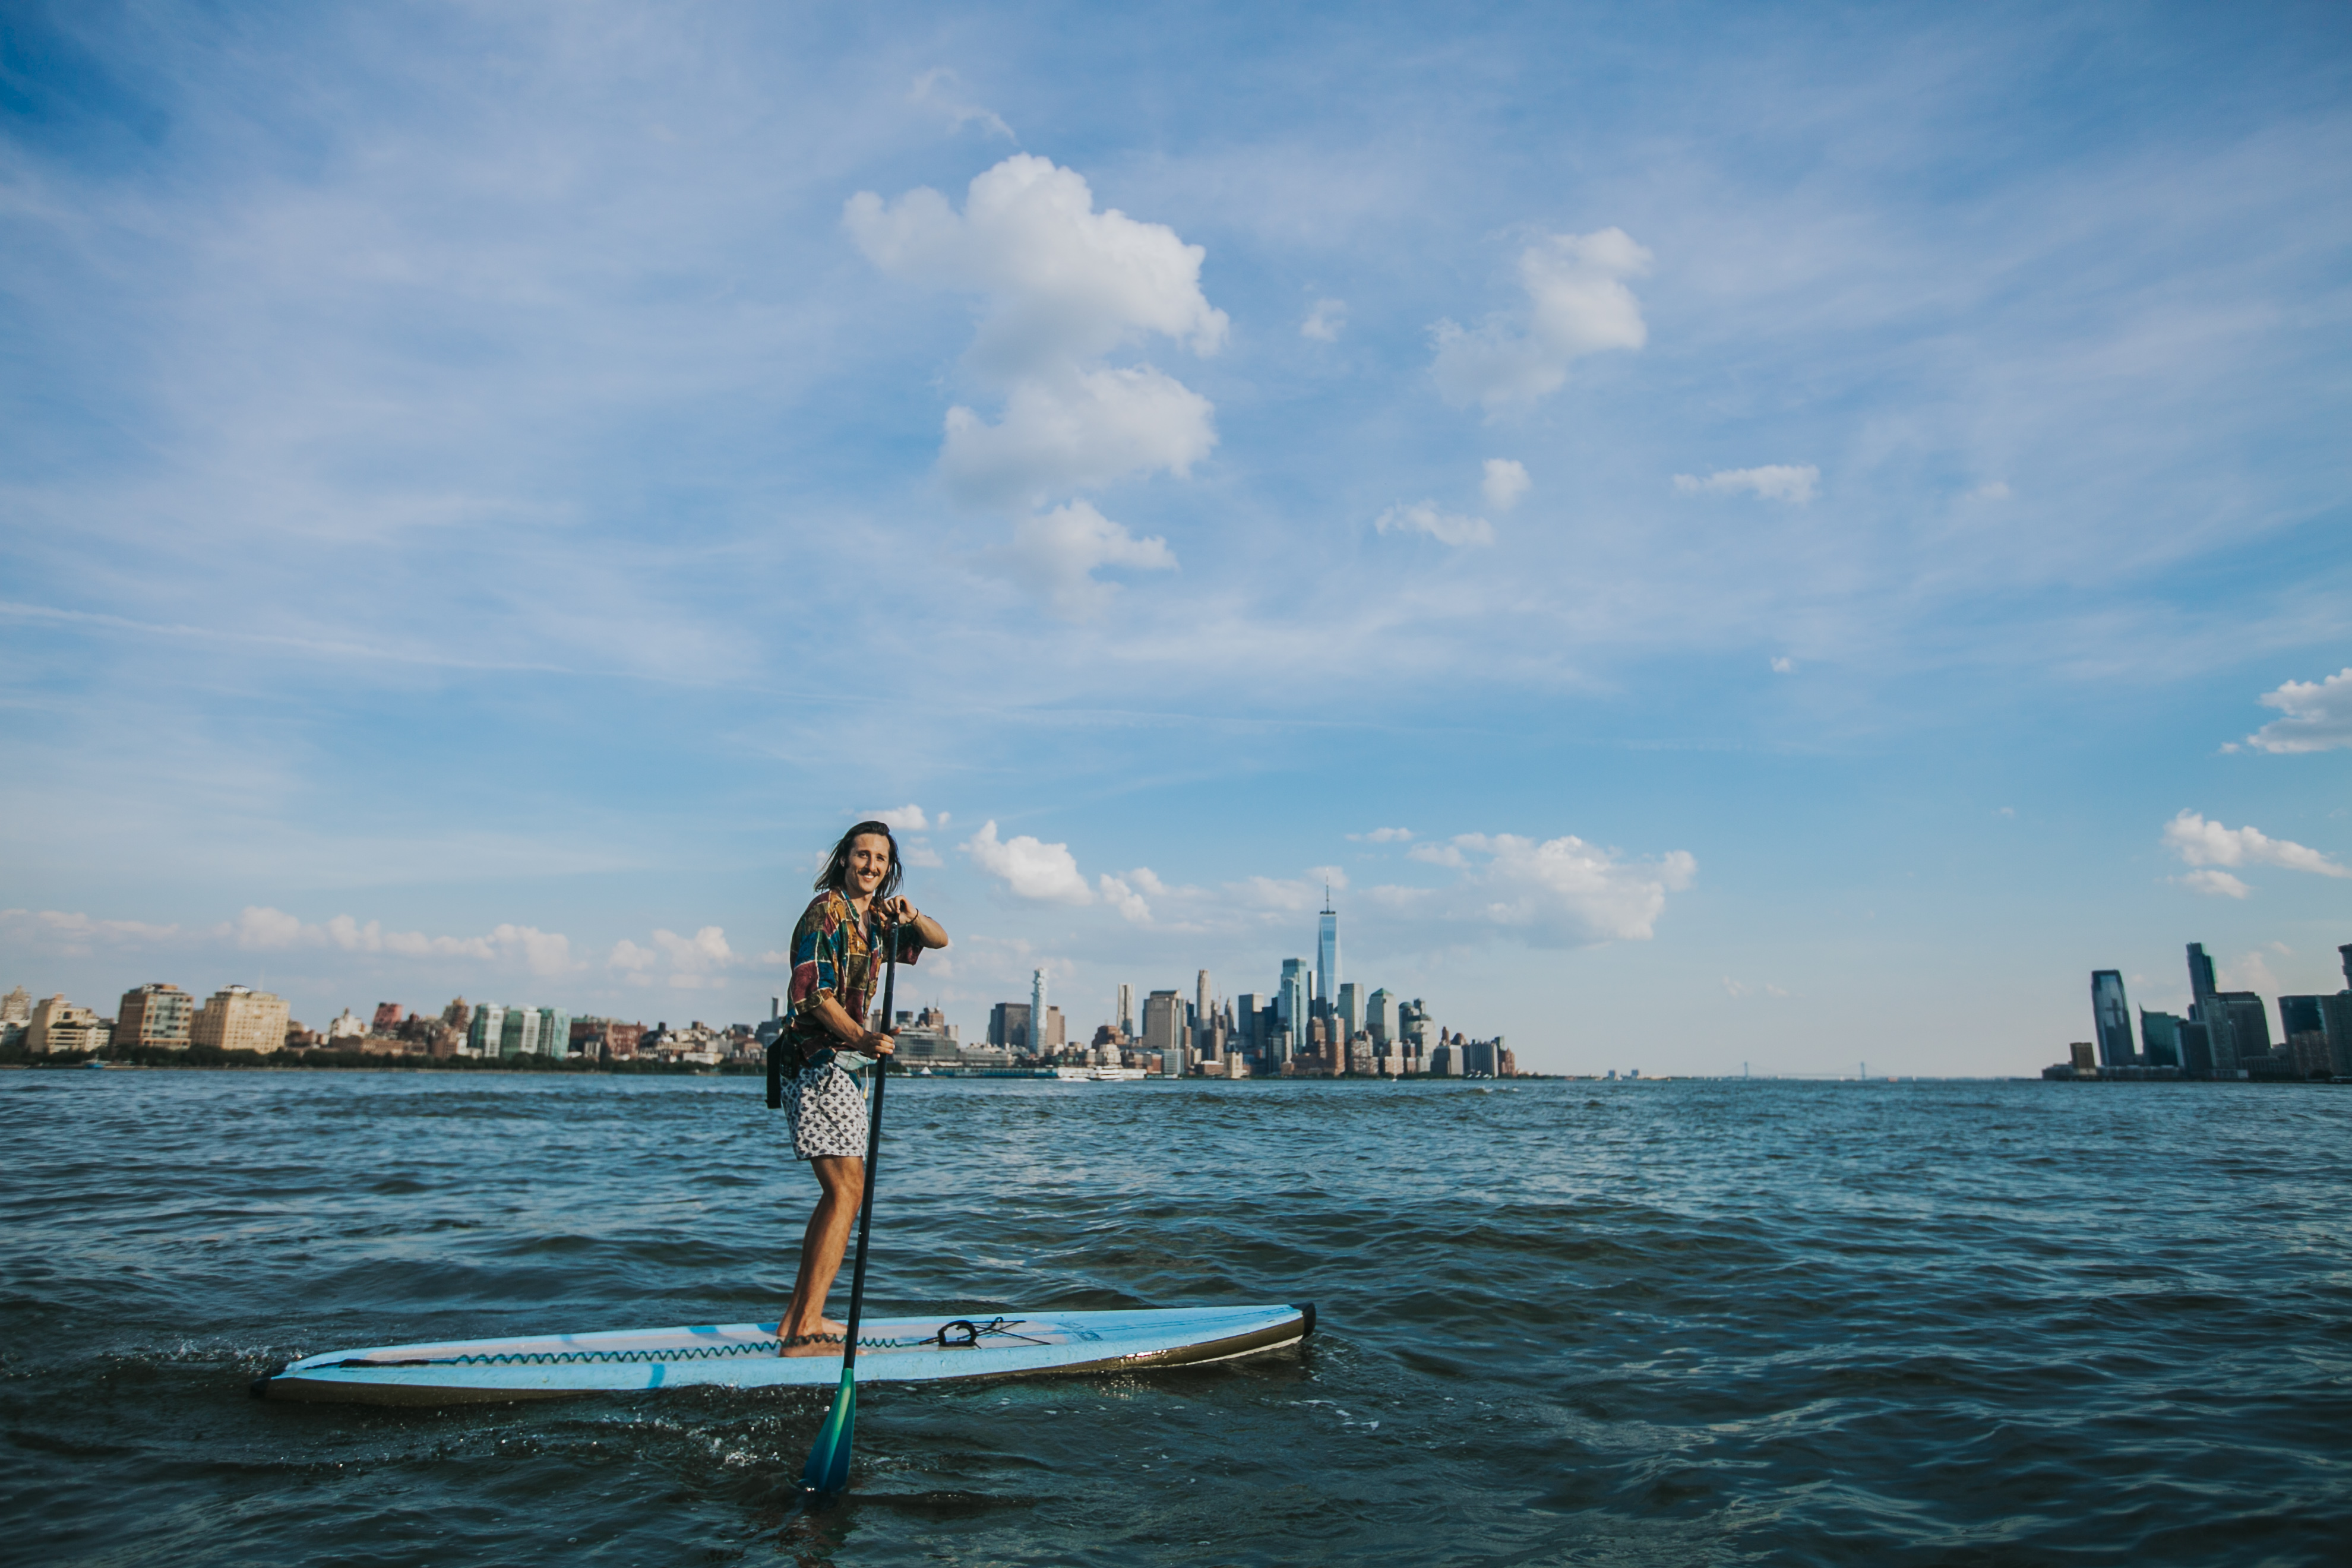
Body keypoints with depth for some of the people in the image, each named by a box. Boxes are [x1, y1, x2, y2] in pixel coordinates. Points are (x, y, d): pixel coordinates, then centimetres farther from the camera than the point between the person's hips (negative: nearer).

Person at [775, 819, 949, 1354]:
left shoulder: (871, 917, 15)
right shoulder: (827, 910, -12)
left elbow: (939, 940, 17)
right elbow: (813, 993, -22)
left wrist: (912, 918, -6)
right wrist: (859, 1038, -38)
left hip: (839, 1063, 10)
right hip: (817, 1062, -10)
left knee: (840, 1192, 15)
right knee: (847, 1189, -18)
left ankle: (799, 1318, 21)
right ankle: (803, 1334, -19)